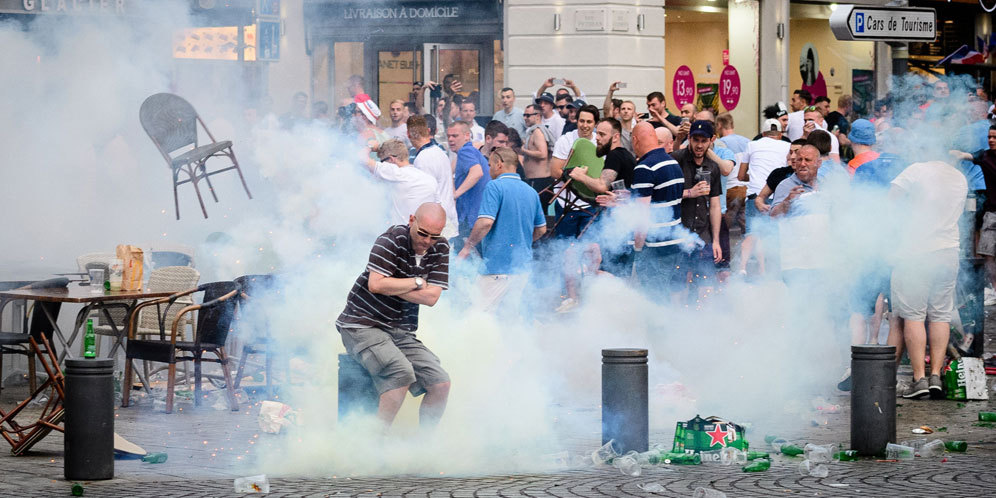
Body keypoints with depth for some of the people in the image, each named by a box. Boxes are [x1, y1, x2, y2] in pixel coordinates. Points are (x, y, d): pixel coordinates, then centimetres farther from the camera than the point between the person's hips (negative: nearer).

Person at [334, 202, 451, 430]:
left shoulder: (440, 249, 4)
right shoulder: (392, 239, -13)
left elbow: (431, 297, -5)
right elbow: (376, 284, -24)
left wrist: (391, 286, -12)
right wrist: (417, 282, -10)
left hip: (401, 332, 6)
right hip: (362, 325, -6)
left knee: (441, 383, -9)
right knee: (402, 373, -30)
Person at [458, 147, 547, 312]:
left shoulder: (495, 187, -10)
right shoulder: (531, 192, 13)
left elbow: (485, 222, -20)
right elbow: (541, 229, 20)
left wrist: (467, 247, -9)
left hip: (498, 265, -8)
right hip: (523, 265, 8)